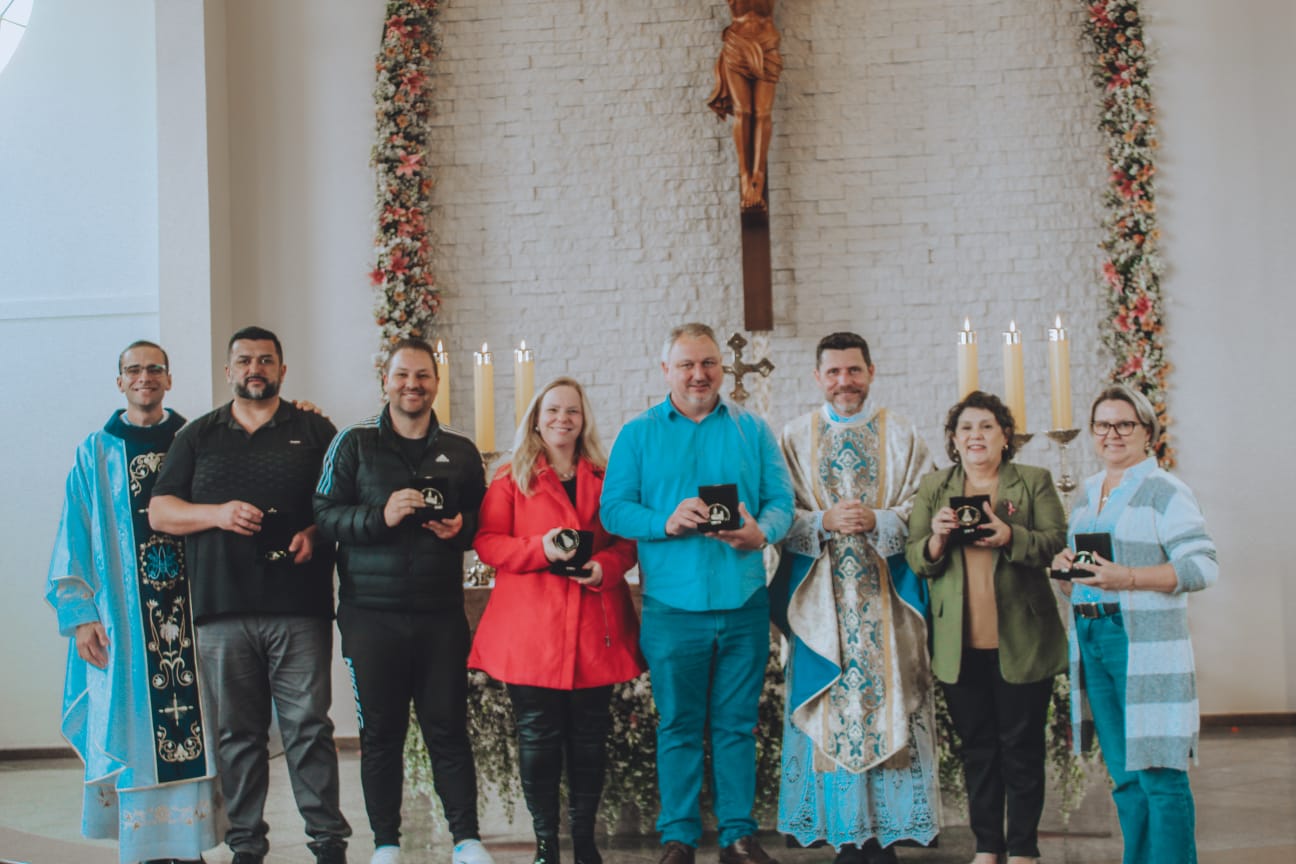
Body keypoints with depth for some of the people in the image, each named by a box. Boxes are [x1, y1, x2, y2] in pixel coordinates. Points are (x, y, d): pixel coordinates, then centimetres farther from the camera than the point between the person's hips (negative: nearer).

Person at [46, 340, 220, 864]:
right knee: (131, 724, -1)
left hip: (190, 610, 1)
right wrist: (80, 614, -4)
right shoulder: (97, 453, 8)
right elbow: (75, 539, 5)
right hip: (122, 618, 0)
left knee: (192, 727, -1)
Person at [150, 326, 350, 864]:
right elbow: (159, 512, 11)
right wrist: (218, 514, -6)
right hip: (223, 608, 2)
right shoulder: (199, 436, 16)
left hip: (299, 605, -2)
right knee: (237, 732, 4)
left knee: (308, 725, -4)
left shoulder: (314, 432, 12)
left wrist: (316, 533, -10)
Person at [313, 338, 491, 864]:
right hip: (371, 615, -1)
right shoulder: (354, 445, 3)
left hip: (441, 614, 1)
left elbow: (483, 519, 18)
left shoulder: (460, 452, 11)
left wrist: (461, 527, -4)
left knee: (448, 728, 3)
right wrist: (380, 516, -17)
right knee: (380, 732, 6)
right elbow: (325, 514, -3)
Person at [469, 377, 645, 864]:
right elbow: (487, 542, 0)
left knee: (589, 737, 5)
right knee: (538, 738, 0)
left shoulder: (605, 478, 14)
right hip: (531, 629, -2)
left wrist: (605, 566, -9)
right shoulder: (512, 478, 8)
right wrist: (540, 549, -15)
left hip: (594, 630, 2)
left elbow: (627, 541, 13)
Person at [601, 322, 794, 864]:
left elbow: (781, 499, 4)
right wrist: (665, 522, -18)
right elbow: (614, 509, -1)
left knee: (737, 723, 7)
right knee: (678, 725, 4)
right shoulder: (639, 434, 7)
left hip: (743, 602, 2)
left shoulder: (752, 431, 11)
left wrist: (761, 531, -17)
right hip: (673, 605, -1)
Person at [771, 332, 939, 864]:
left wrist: (876, 521, -15)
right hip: (822, 599, 0)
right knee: (830, 712, -1)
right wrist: (824, 521, -14)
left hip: (885, 598, 0)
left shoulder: (901, 435, 8)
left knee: (887, 700, -3)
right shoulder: (796, 437, 9)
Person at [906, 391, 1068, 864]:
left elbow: (1056, 542, -5)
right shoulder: (933, 488, 12)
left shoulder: (1035, 481, 6)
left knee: (1021, 748, 3)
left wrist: (1011, 537, -22)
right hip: (959, 645, 2)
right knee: (977, 749, 10)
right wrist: (936, 538, -16)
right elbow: (916, 558, 5)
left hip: (1021, 643, -2)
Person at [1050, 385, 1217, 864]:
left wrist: (1128, 578, -24)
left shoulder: (1164, 491, -6)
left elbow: (1203, 566, -14)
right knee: (1123, 773, 13)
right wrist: (1065, 566, 2)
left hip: (1145, 643, -7)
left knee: (1159, 773, -5)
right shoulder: (1087, 491, 16)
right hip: (1089, 637, 7)